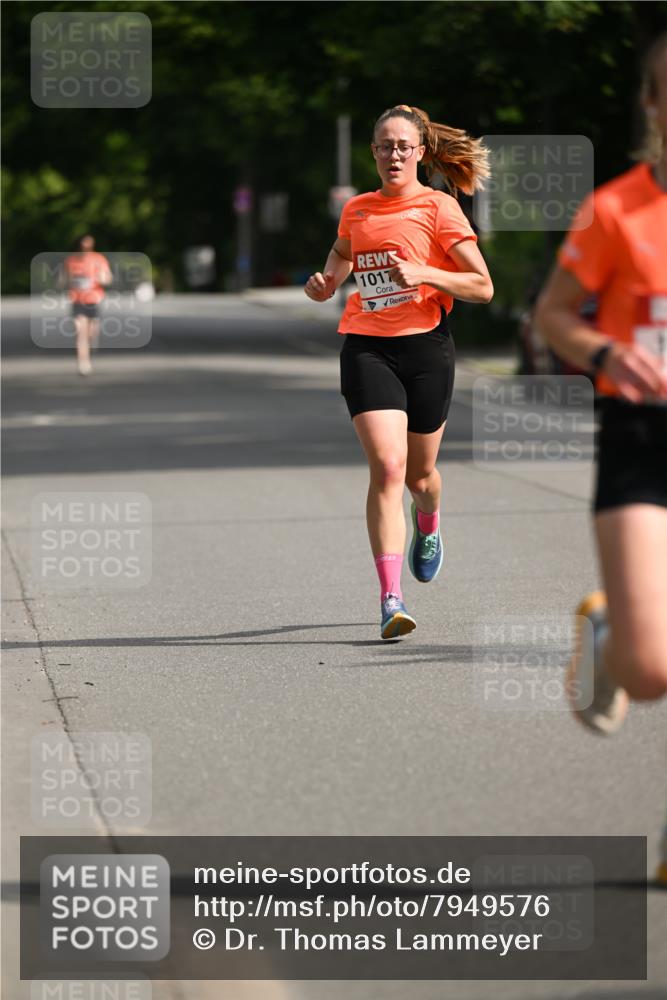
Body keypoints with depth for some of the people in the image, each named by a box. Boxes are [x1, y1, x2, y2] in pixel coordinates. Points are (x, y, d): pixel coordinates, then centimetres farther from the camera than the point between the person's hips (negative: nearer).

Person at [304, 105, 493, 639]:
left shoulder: (439, 207, -2)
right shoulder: (357, 210, 11)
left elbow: (482, 287, -5)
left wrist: (424, 274, -18)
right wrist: (325, 283, 12)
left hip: (426, 345, -1)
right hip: (366, 348, 1)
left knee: (419, 474, 12)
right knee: (387, 466, -16)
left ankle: (428, 526, 51)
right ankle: (391, 599, -20)